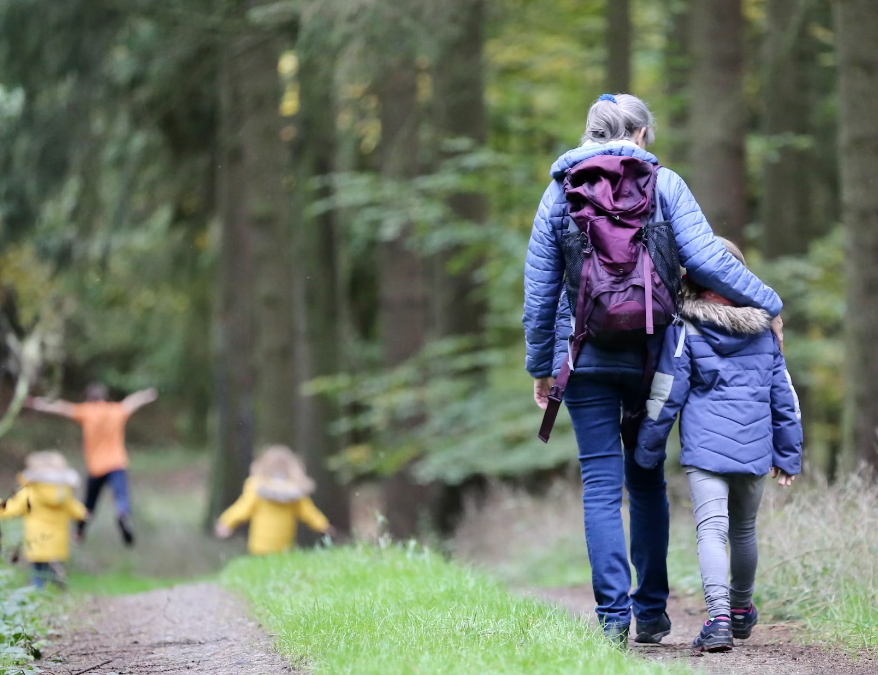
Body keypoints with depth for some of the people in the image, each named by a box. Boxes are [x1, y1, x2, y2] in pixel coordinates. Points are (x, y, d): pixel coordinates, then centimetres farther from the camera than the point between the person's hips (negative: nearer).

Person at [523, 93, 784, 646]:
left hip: (584, 356, 0)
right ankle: (651, 611, 14)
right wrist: (767, 304, 2)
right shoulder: (663, 184, 1)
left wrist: (541, 366, 13)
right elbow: (705, 259, -8)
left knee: (602, 485, 0)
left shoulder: (561, 192, 6)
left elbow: (540, 289, 6)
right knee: (647, 480, 13)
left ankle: (614, 613, -9)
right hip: (649, 353, 0)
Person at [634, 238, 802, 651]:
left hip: (705, 447, -4)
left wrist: (647, 450, 6)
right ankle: (741, 610, 38)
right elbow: (784, 396, 14)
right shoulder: (763, 329, 10)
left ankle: (719, 617, -29)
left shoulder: (684, 328, -3)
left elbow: (665, 395, -3)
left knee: (711, 529, -11)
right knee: (744, 530, 21)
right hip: (755, 448, 4)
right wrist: (788, 454, 21)